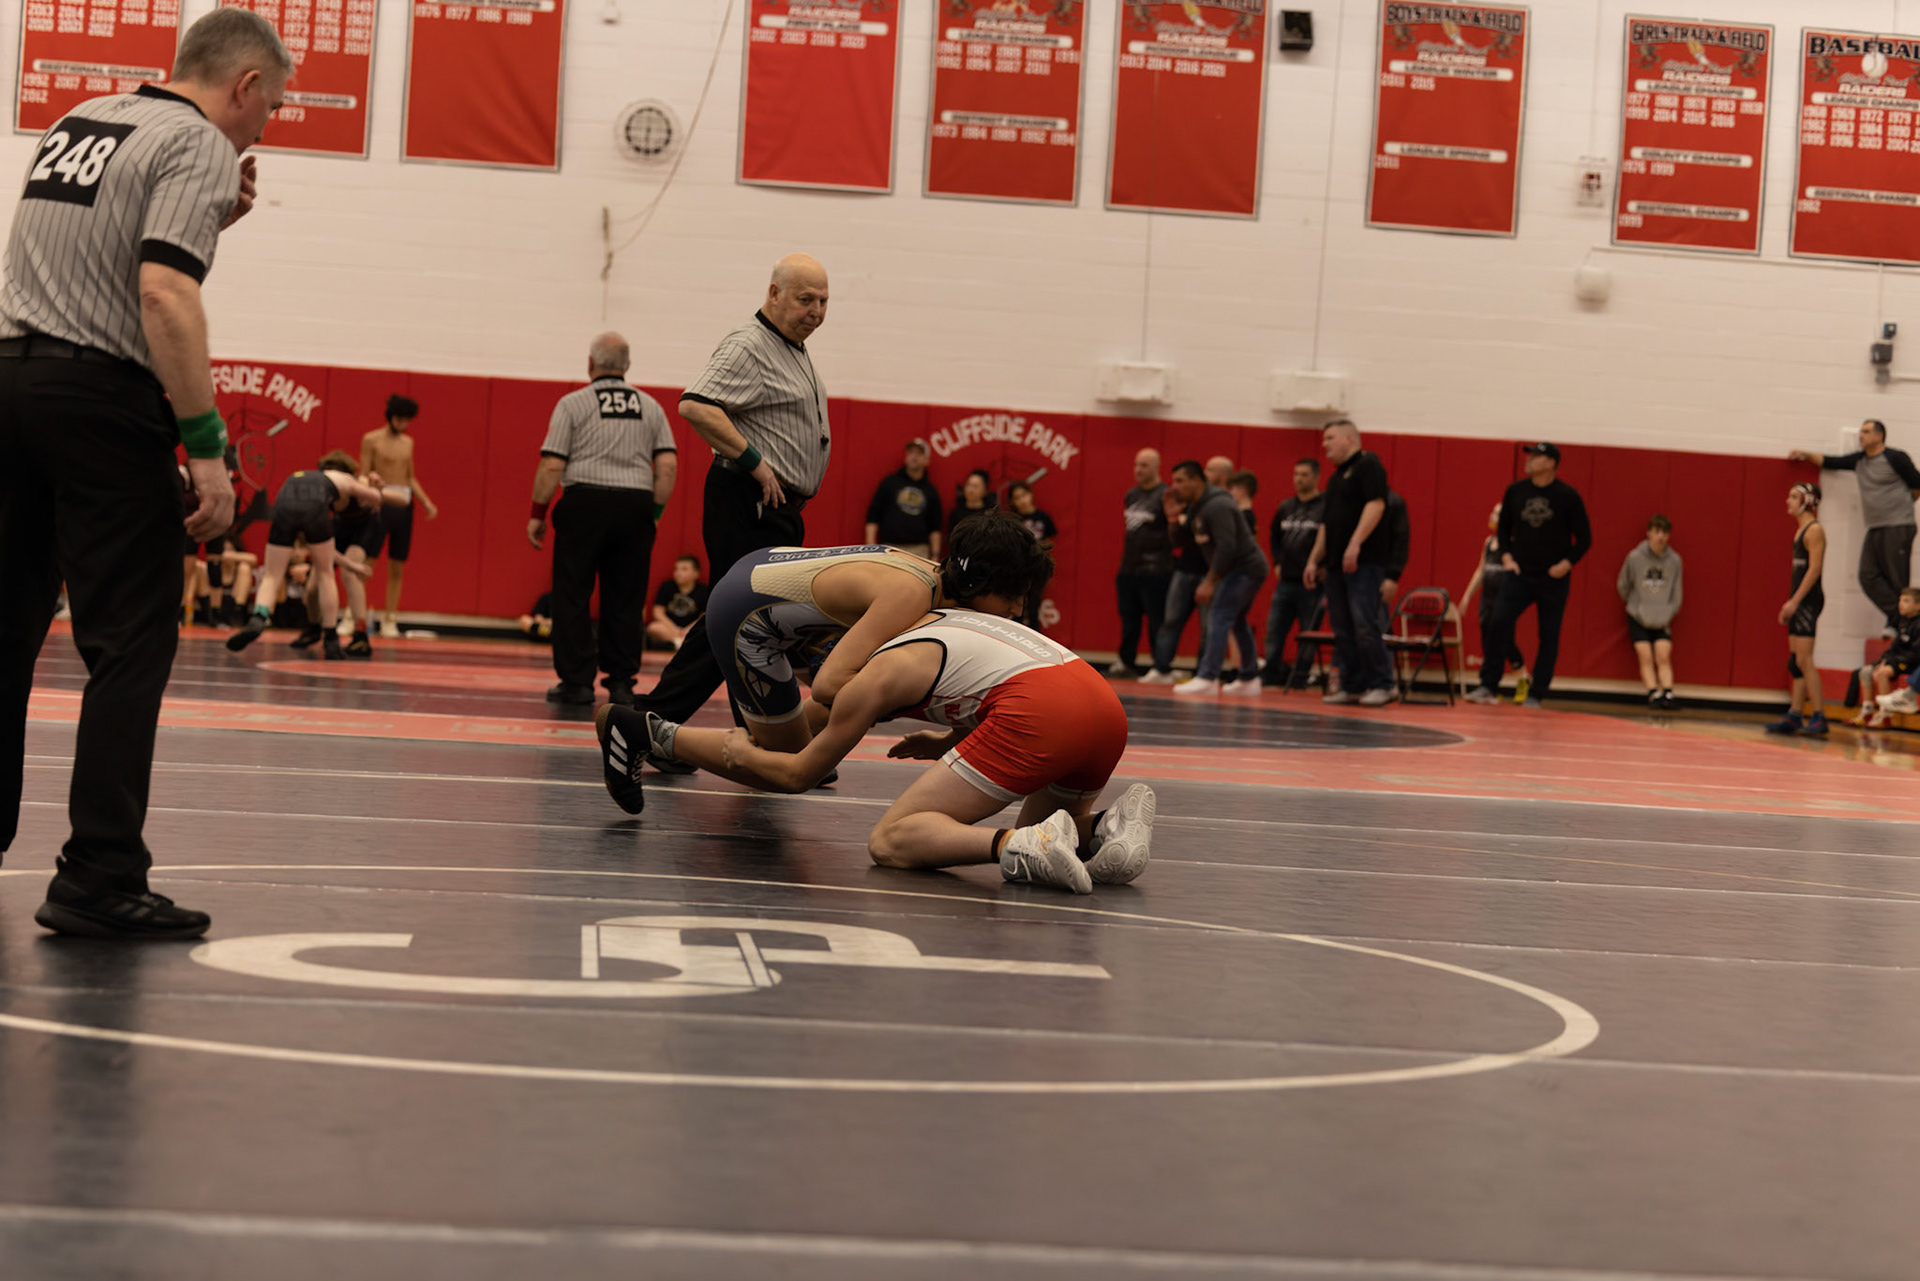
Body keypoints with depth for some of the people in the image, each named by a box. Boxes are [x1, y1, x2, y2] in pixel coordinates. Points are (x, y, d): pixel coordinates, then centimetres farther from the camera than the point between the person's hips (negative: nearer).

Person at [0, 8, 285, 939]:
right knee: (130, 643, -4)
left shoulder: (77, 123, 20)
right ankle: (97, 879, -6)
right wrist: (207, 445, -18)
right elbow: (163, 292, -18)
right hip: (101, 391, -8)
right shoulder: (200, 145, -5)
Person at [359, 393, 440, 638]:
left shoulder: (408, 443, 14)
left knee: (397, 567, 5)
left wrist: (426, 502, 7)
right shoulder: (371, 440, -1)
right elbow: (363, 477, -2)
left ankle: (390, 620, 10)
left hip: (404, 507, 5)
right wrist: (374, 480, -24)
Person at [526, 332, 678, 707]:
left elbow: (552, 466, -5)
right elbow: (668, 465, 4)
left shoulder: (573, 403, 0)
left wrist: (537, 513, 3)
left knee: (573, 595, 4)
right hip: (636, 505, 3)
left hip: (585, 501, -3)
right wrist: (654, 513, 12)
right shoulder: (651, 407, 11)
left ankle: (577, 682, 2)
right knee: (626, 599, 8)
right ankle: (622, 682, 8)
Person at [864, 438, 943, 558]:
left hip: (919, 551, 2)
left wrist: (935, 555, 7)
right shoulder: (889, 483, 9)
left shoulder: (930, 490, 14)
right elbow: (872, 517, 6)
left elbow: (935, 528, 16)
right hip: (890, 548, -2)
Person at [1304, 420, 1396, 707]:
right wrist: (1314, 560, 21)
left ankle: (1384, 684, -7)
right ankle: (1352, 686, 11)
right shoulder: (1336, 477, 23)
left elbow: (1375, 504, -17)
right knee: (1342, 629, 7)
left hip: (1363, 562, -9)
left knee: (1364, 624, -13)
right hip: (1336, 564, 9)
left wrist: (1355, 545, -24)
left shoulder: (1368, 465, -5)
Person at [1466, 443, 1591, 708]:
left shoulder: (1567, 496, -5)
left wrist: (1567, 563, -12)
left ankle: (1536, 695, 11)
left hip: (1553, 579, -2)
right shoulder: (1515, 491, 4)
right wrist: (1506, 556, 2)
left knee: (1549, 637, 3)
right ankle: (1488, 687, -4)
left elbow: (1584, 538, -1)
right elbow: (1504, 527, 15)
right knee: (1498, 624, -11)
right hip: (1519, 574, 2)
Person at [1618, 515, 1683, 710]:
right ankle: (1654, 694, -15)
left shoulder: (1674, 560, -2)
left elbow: (1676, 594, 6)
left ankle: (1668, 693, -15)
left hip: (1662, 621, 1)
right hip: (1638, 619, -1)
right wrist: (1635, 607, 8)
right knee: (1646, 657, -10)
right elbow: (1623, 586, 6)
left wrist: (1667, 615, 3)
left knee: (1663, 657, -9)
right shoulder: (1635, 557, -8)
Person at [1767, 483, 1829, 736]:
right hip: (1799, 601, 10)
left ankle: (1819, 717, -11)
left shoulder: (1814, 530, -11)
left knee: (1804, 660, -12)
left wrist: (1795, 601, -20)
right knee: (1796, 662, 9)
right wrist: (1790, 603, 16)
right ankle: (1794, 715, 11)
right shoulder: (1800, 529, 16)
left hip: (1809, 599, -10)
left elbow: (1814, 569, -18)